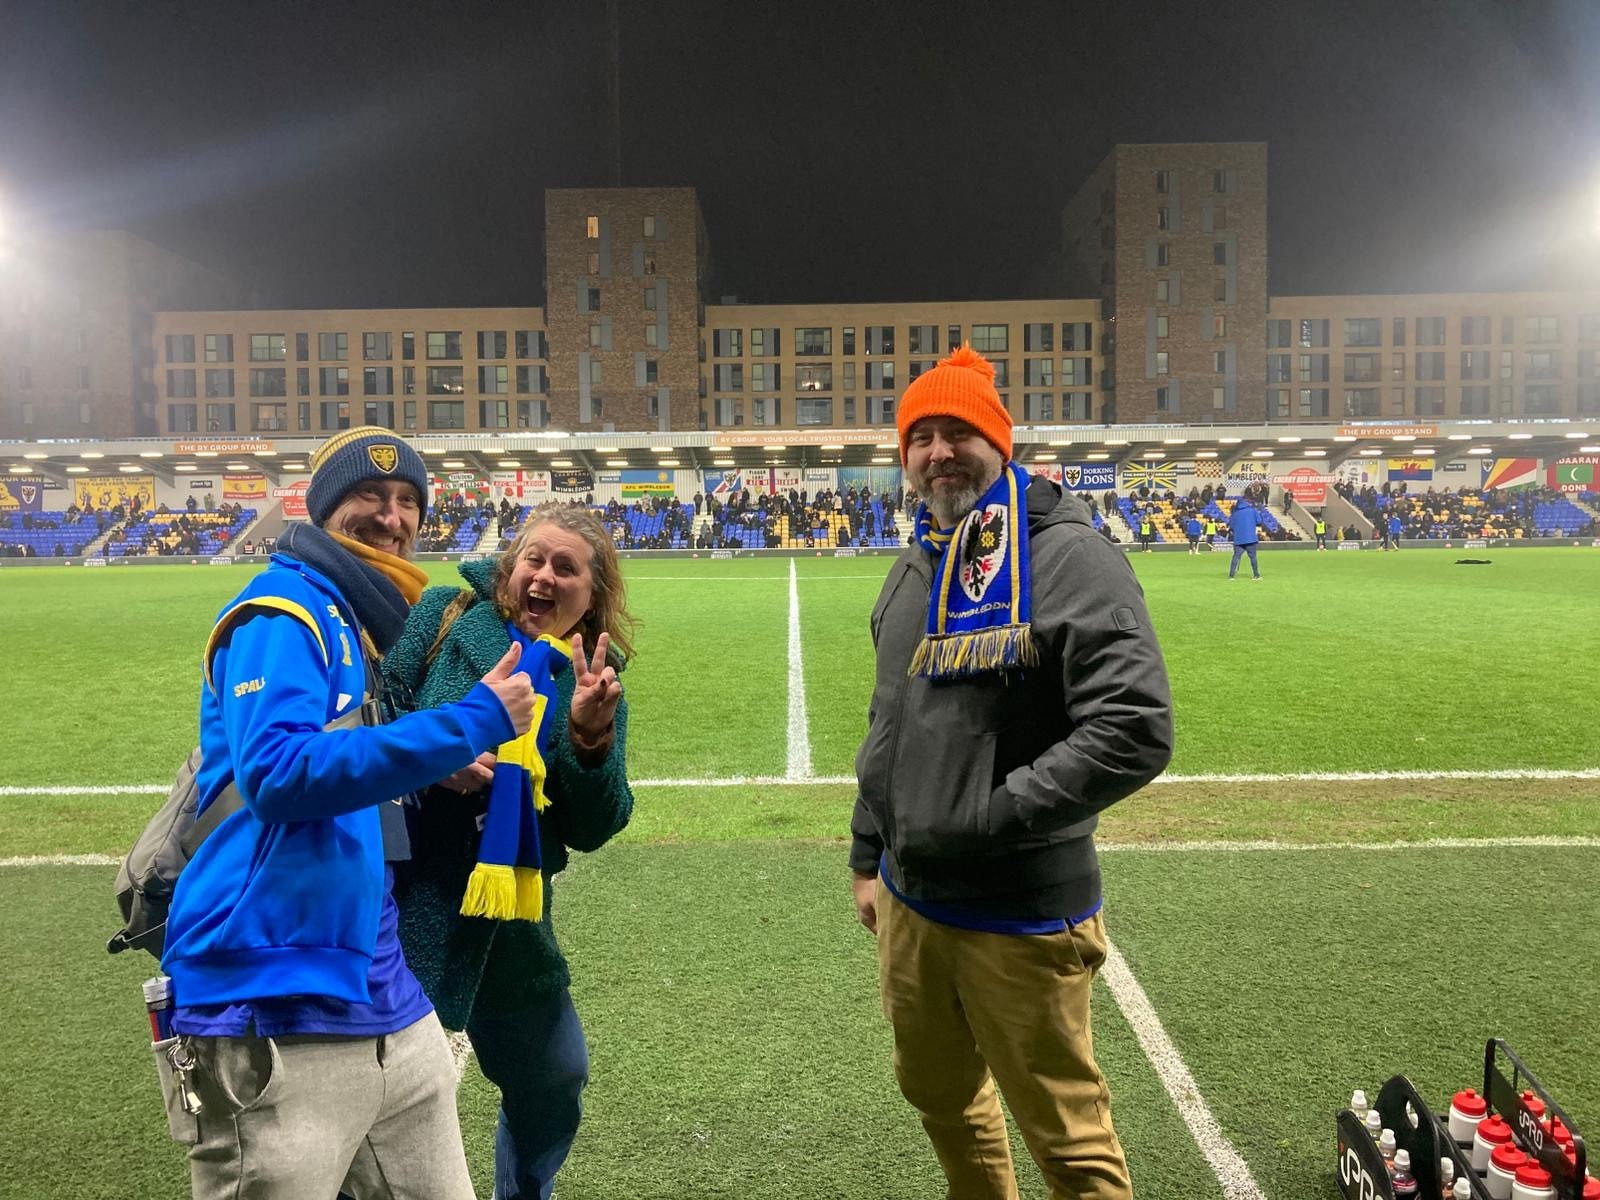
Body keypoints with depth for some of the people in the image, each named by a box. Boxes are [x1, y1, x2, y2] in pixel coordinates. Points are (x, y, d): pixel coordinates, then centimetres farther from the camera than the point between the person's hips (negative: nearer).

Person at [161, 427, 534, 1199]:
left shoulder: (373, 623, 15)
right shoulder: (283, 609, -11)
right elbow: (277, 772, -26)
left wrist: (438, 766, 4)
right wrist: (472, 722, -25)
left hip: (383, 993, 9)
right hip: (273, 1010, -8)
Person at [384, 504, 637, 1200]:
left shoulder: (594, 680, 2)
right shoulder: (445, 617, -6)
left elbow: (593, 830, -3)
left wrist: (590, 735, -19)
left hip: (513, 916, 5)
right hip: (409, 902, -4)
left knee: (555, 1079, 19)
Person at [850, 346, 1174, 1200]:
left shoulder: (1066, 557, -16)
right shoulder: (914, 572, 10)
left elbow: (1136, 730, -23)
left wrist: (987, 819, -21)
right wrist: (868, 856, 18)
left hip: (1021, 916, -7)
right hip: (910, 902, 8)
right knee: (939, 1096, 24)